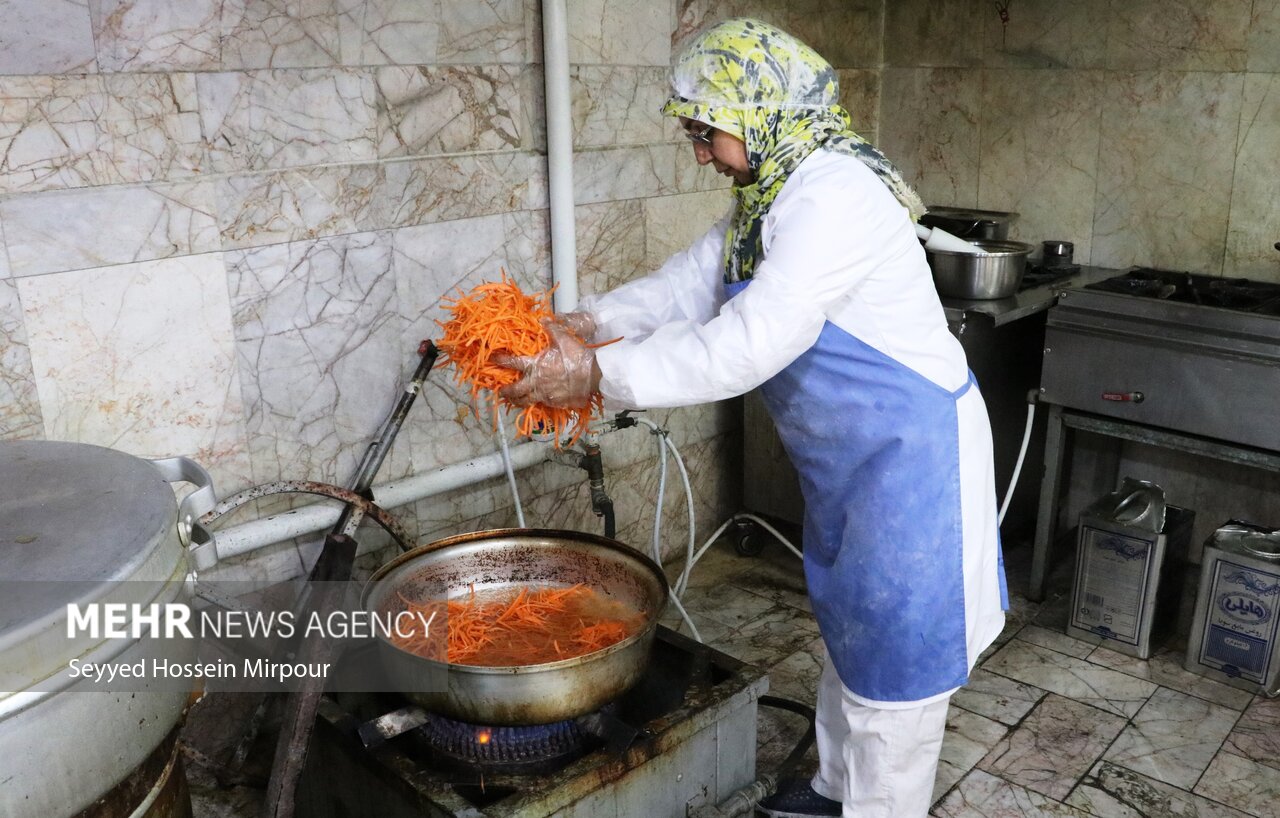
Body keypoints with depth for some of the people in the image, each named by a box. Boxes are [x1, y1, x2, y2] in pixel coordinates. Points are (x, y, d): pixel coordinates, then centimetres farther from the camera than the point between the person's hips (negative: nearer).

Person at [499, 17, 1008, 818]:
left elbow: (751, 343, -32)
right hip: (853, 454, 10)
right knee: (852, 628, 22)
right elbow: (694, 280, 9)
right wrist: (588, 321, -4)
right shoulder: (774, 194, 6)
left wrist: (600, 373, -27)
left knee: (895, 645, 5)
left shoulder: (834, 194, -25)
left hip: (910, 452, -10)